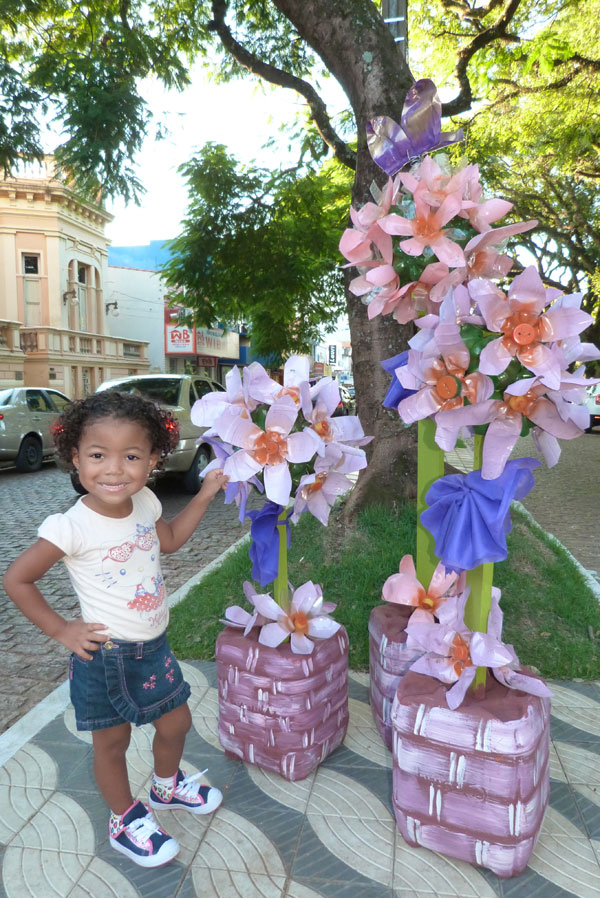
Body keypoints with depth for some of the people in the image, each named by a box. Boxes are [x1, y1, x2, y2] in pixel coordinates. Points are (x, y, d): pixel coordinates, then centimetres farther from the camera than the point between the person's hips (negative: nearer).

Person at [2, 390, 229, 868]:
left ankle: (167, 786, 53)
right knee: (112, 742, 16)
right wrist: (62, 630, -14)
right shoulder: (73, 527, -27)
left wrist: (205, 494, 7)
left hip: (154, 648, 6)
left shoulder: (144, 503, -8)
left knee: (176, 723, 21)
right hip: (106, 656, -6)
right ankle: (126, 820, 44)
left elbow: (170, 538, 13)